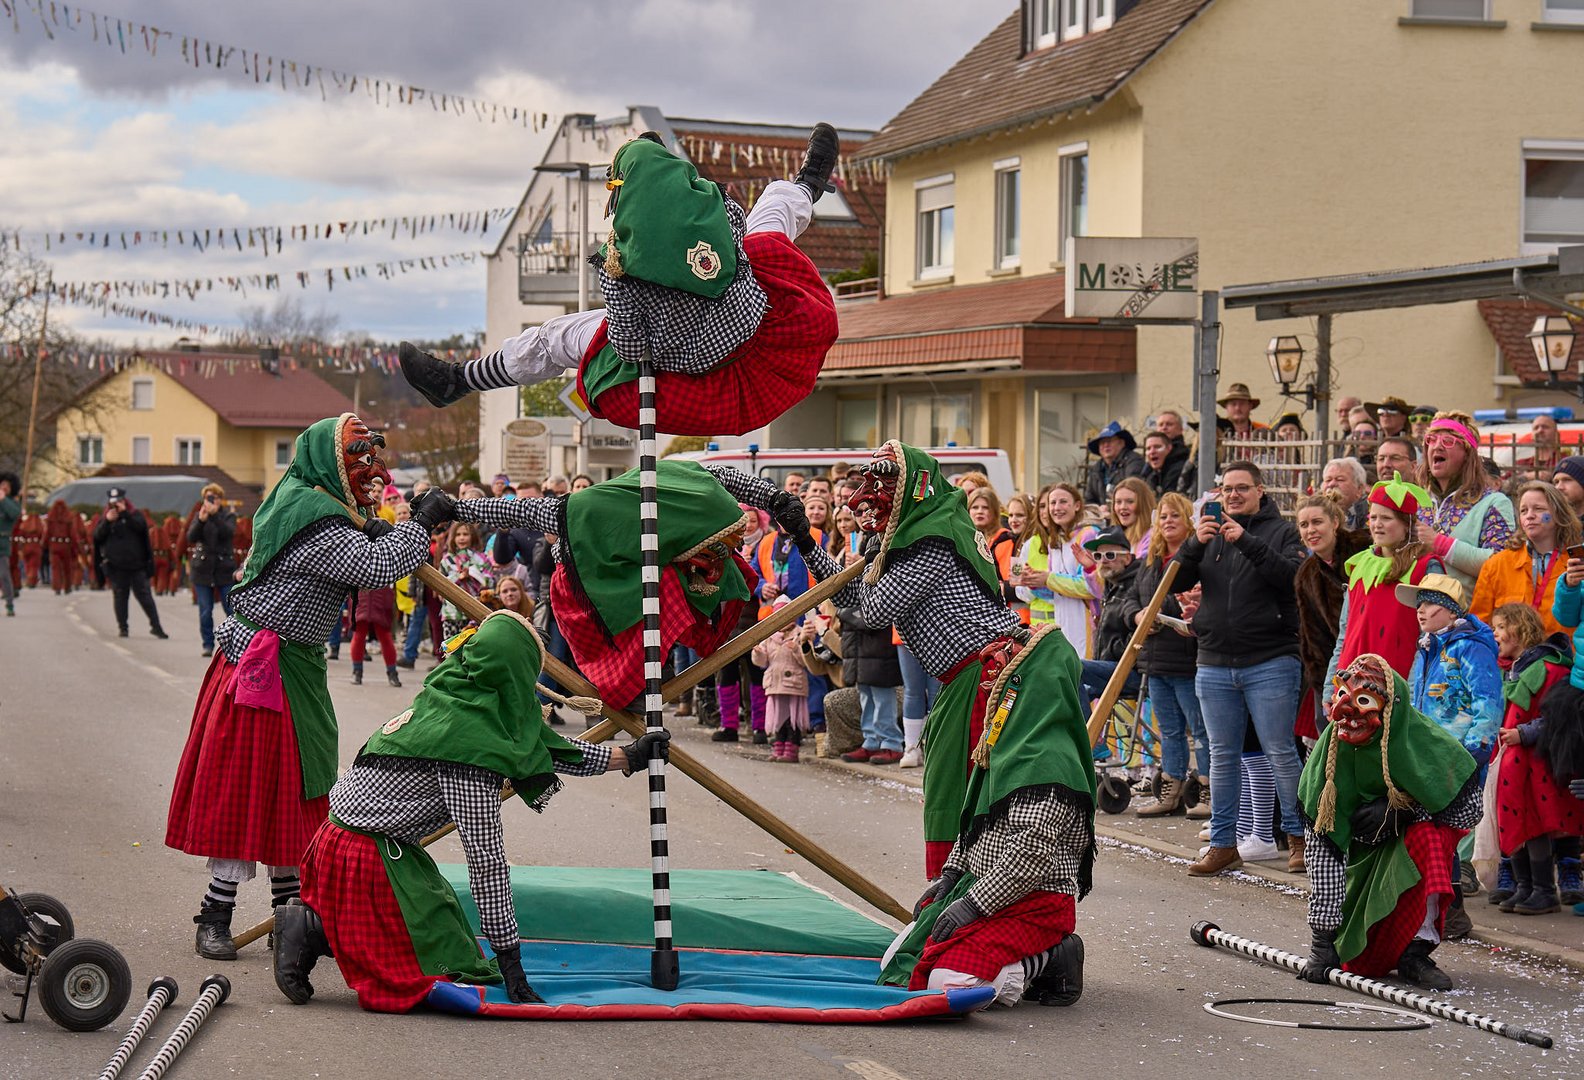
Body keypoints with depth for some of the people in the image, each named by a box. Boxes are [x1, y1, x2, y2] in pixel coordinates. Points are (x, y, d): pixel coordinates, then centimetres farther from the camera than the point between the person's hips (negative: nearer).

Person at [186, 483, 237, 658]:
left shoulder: (228, 515, 3)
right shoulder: (199, 516, 8)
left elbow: (229, 532, -18)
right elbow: (191, 537, -7)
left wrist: (214, 514, -26)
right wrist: (201, 520, -23)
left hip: (224, 569, -1)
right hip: (202, 568, 2)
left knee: (231, 609, -1)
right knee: (205, 612, 1)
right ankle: (208, 645, 9)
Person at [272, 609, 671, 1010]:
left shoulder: (454, 698, 4)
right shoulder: (474, 737, -23)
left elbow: (542, 748, 20)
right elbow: (486, 860, -21)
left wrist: (625, 757, 23)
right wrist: (510, 961, -16)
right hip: (366, 854, -10)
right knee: (449, 968, -8)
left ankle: (313, 922, 9)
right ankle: (315, 930, -6)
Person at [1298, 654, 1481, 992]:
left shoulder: (1421, 742, -23)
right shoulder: (1333, 745, -20)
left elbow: (1468, 809, -16)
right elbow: (1321, 838, -21)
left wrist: (1399, 810, -28)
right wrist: (1322, 937, -25)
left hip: (1413, 837, -1)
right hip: (1362, 848, 1)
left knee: (1429, 836, -33)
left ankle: (1415, 952, -25)